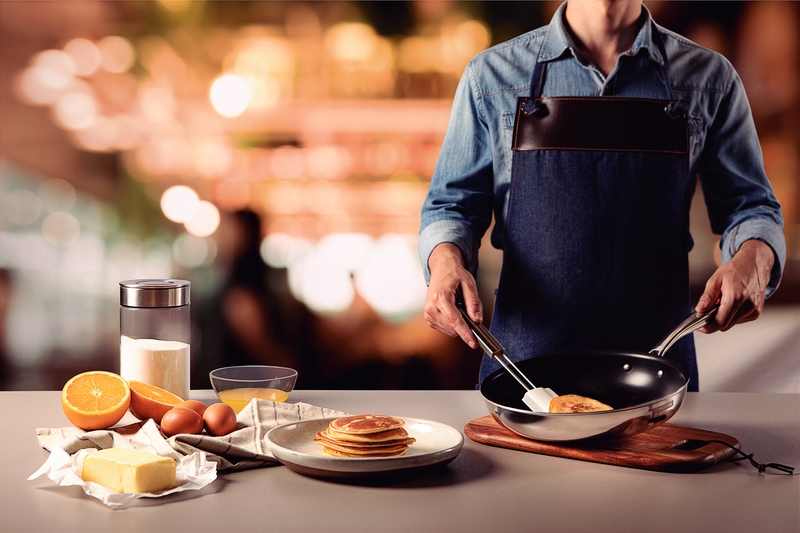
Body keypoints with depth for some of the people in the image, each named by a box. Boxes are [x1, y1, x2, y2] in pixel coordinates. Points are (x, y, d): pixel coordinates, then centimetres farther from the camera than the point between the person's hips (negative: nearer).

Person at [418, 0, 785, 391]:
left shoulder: (710, 79, 3)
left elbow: (748, 204, 5)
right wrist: (446, 262, -19)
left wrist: (754, 260, -18)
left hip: (658, 356, 1)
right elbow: (454, 204, 4)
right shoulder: (491, 76, 1)